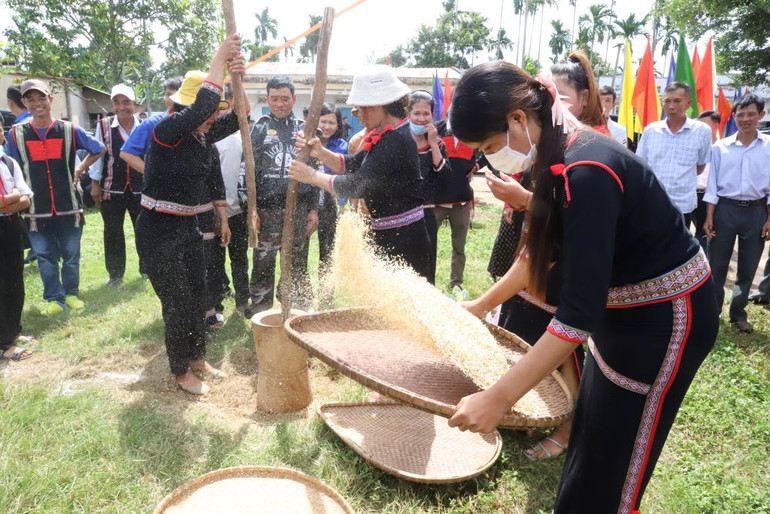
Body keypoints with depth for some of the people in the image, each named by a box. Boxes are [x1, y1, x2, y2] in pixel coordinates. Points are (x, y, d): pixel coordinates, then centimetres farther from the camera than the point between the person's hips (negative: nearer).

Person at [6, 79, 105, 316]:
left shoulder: (69, 130, -1)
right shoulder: (17, 133, 1)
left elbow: (99, 149, 12)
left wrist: (80, 170, 5)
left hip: (69, 206, 0)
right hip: (36, 209, 1)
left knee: (71, 254, 9)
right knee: (45, 256, 6)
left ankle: (71, 294, 25)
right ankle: (54, 299, 17)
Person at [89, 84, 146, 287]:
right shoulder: (103, 126, 0)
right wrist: (95, 184, 1)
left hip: (140, 188, 0)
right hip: (111, 189, 0)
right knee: (113, 232, 8)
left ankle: (147, 268, 26)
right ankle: (115, 274, 21)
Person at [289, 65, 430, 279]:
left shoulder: (396, 141, -23)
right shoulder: (383, 135, 10)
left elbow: (357, 185, -24)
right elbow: (353, 165, 13)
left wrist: (312, 177, -13)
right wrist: (321, 153, -4)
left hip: (404, 239, -10)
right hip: (388, 235, 10)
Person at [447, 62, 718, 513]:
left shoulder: (586, 173, -32)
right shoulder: (559, 156, -3)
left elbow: (579, 313, -36)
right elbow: (543, 248, 11)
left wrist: (498, 399, -36)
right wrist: (483, 304, 12)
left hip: (667, 318, -9)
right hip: (625, 309, 9)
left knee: (609, 474, 6)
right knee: (587, 445, 23)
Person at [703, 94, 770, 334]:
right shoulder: (720, 147, -1)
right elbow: (712, 184, 1)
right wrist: (709, 217, -3)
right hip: (725, 209, -1)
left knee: (748, 269, 10)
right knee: (717, 265, 5)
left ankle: (738, 314, 25)